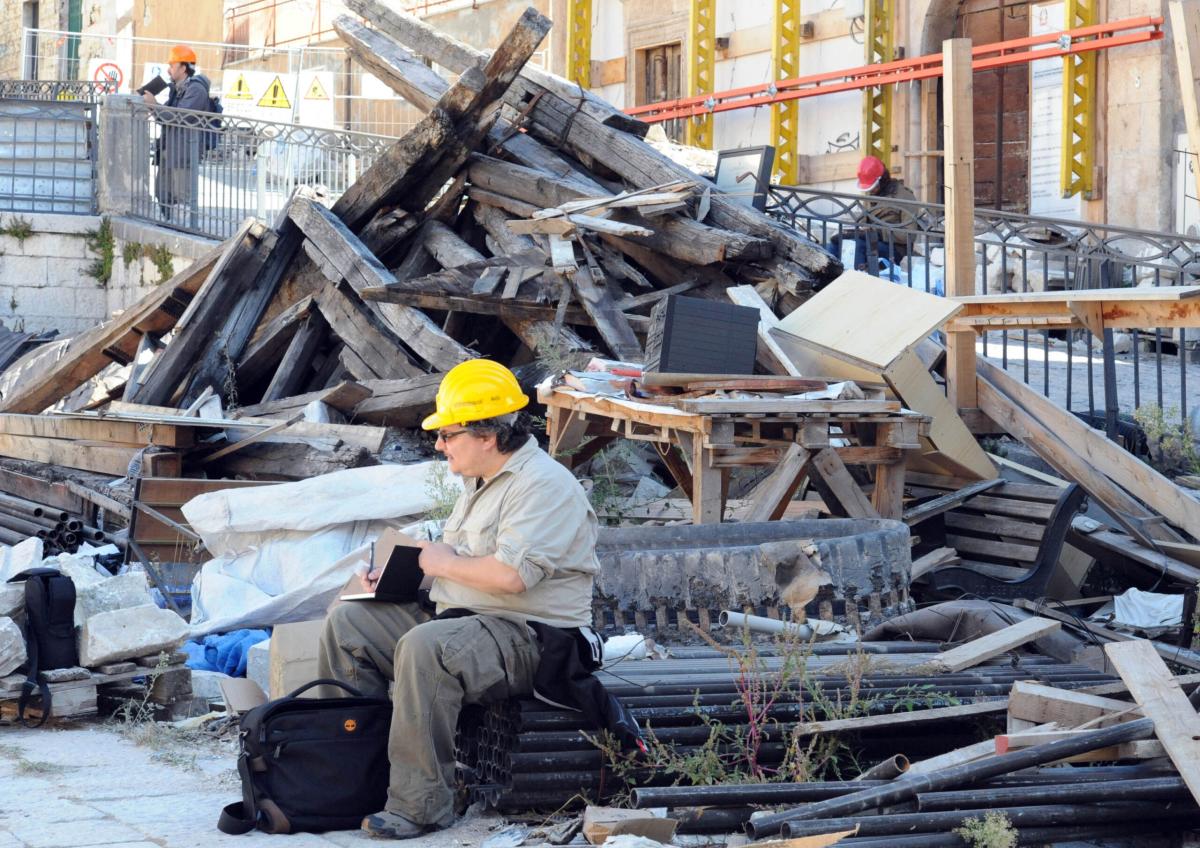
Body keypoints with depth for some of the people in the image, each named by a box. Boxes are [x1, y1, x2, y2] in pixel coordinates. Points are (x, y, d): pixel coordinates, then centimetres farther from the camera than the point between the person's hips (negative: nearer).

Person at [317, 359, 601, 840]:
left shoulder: (543, 485, -16)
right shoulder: (479, 481, 16)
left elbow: (510, 575, -29)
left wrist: (443, 564, -12)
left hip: (529, 637, -10)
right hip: (456, 617, 10)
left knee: (424, 647, -36)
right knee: (347, 623, 4)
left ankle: (421, 804, -30)